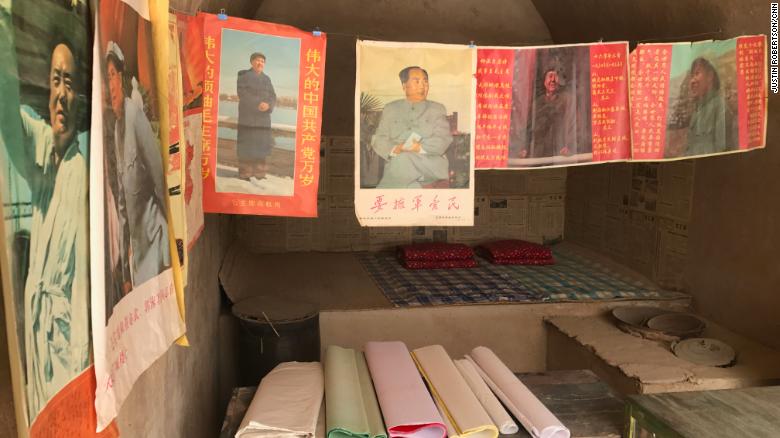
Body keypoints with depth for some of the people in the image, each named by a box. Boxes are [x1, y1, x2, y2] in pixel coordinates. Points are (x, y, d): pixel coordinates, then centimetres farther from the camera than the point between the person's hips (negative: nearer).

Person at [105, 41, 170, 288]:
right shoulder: (116, 126, 8)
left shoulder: (136, 114, -17)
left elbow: (158, 172, -16)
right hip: (135, 235, 8)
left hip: (152, 230, -8)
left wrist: (168, 224, -13)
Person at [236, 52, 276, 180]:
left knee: (261, 143, 1)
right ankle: (244, 173, -4)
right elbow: (243, 95, -10)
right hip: (247, 116, -4)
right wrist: (257, 104, -21)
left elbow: (272, 97, 7)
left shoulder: (267, 79, 15)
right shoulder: (243, 76, 2)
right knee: (246, 144, -7)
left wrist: (268, 105, -15)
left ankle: (259, 172, 6)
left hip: (263, 118, 4)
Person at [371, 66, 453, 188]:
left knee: (403, 160, -34)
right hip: (396, 166, 1)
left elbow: (444, 140, 3)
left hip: (430, 164, -1)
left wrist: (420, 148, -17)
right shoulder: (390, 109, 19)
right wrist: (394, 149, -13)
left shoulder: (438, 109, 17)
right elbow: (378, 139, 10)